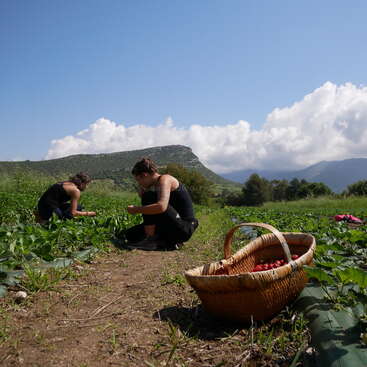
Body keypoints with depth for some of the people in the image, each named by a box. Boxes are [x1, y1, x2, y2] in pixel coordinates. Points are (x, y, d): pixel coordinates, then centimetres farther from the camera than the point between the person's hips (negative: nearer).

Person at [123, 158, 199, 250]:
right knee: (130, 235, 8)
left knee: (148, 197, -20)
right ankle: (168, 242, 9)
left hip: (185, 228, -9)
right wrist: (141, 188, 5)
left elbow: (161, 207, -31)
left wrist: (136, 210, -21)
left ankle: (151, 240, -15)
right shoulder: (154, 185, 13)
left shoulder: (164, 179, -15)